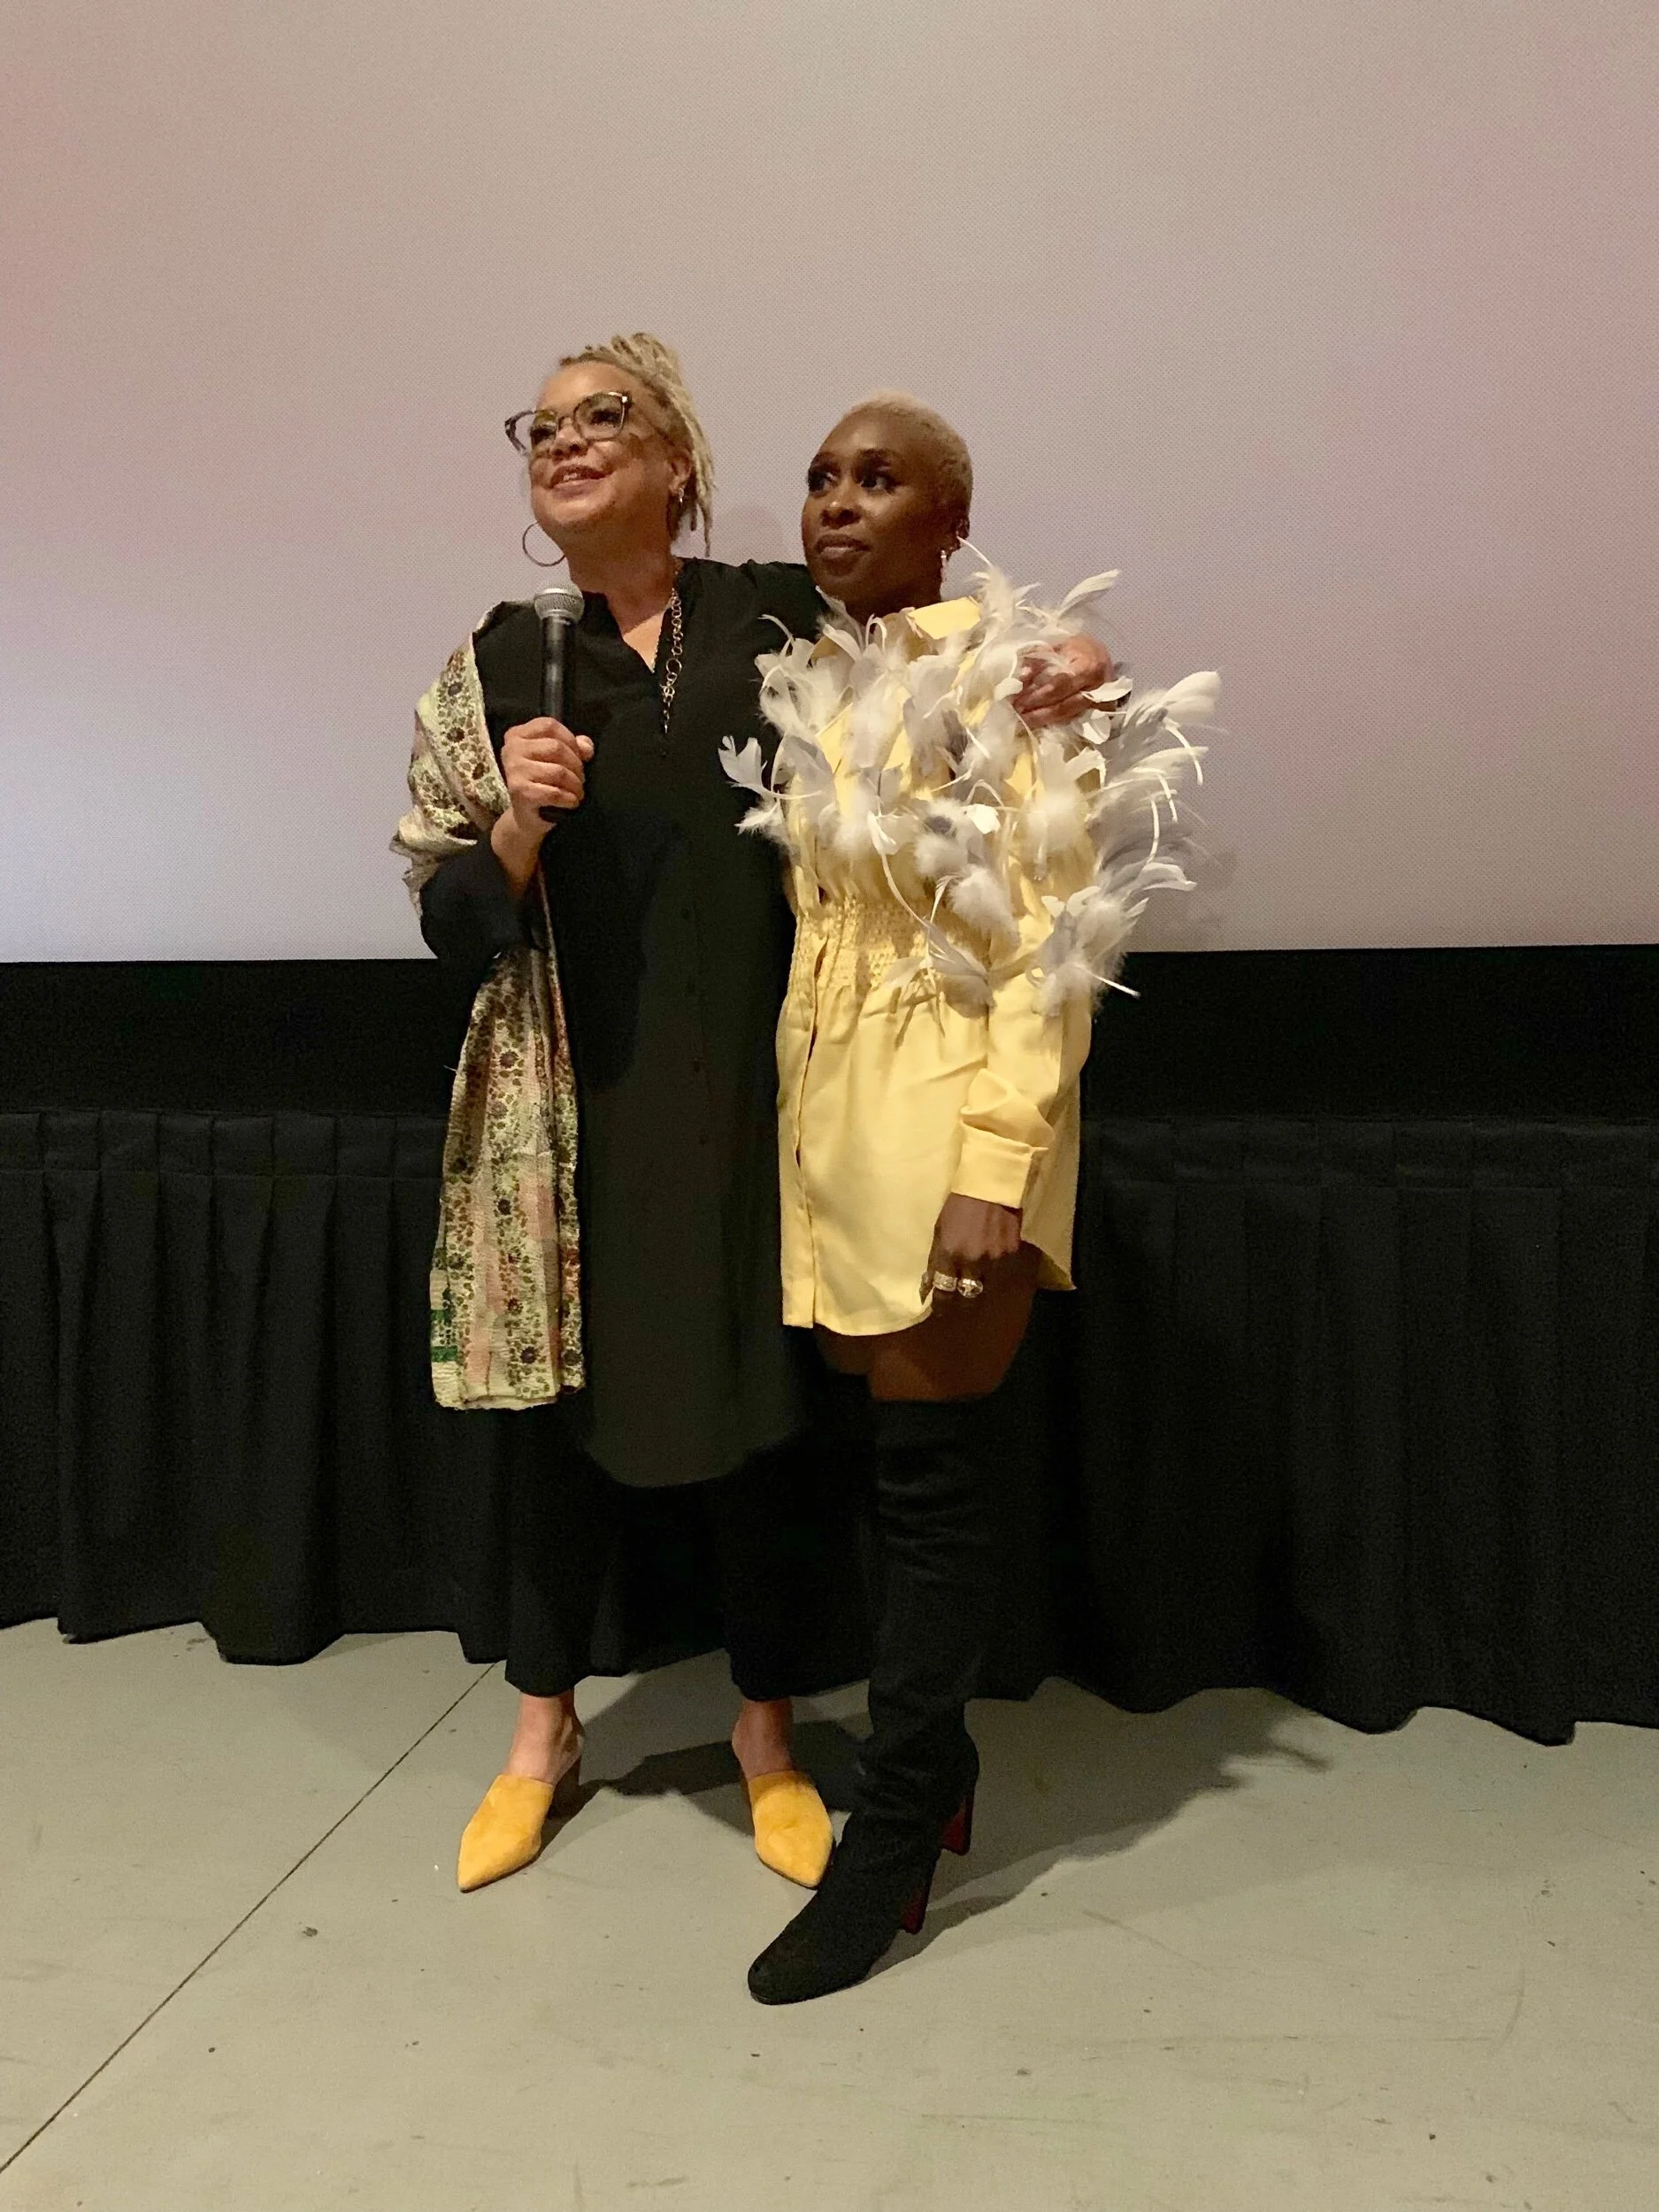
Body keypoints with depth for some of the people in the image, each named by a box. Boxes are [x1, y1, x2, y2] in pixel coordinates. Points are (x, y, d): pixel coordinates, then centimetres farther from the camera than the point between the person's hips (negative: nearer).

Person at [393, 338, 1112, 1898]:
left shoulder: (785, 615, 2)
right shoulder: (496, 665, 5)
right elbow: (449, 923, 4)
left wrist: (1043, 684, -10)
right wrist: (520, 826, -15)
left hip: (759, 1072, 0)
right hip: (583, 1095, 1)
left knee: (765, 1394, 8)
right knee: (578, 1401, 10)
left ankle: (765, 1726, 31)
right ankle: (543, 1726, 34)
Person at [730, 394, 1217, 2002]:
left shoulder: (1015, 676, -6)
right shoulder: (808, 693, 14)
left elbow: (1048, 946, -13)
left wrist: (994, 1170, -19)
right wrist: (794, 1123, 13)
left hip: (949, 1103, -6)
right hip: (826, 1100, 6)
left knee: (927, 1465, 1)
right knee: (895, 1445, 12)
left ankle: (893, 1828, 17)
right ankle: (934, 1754, 31)